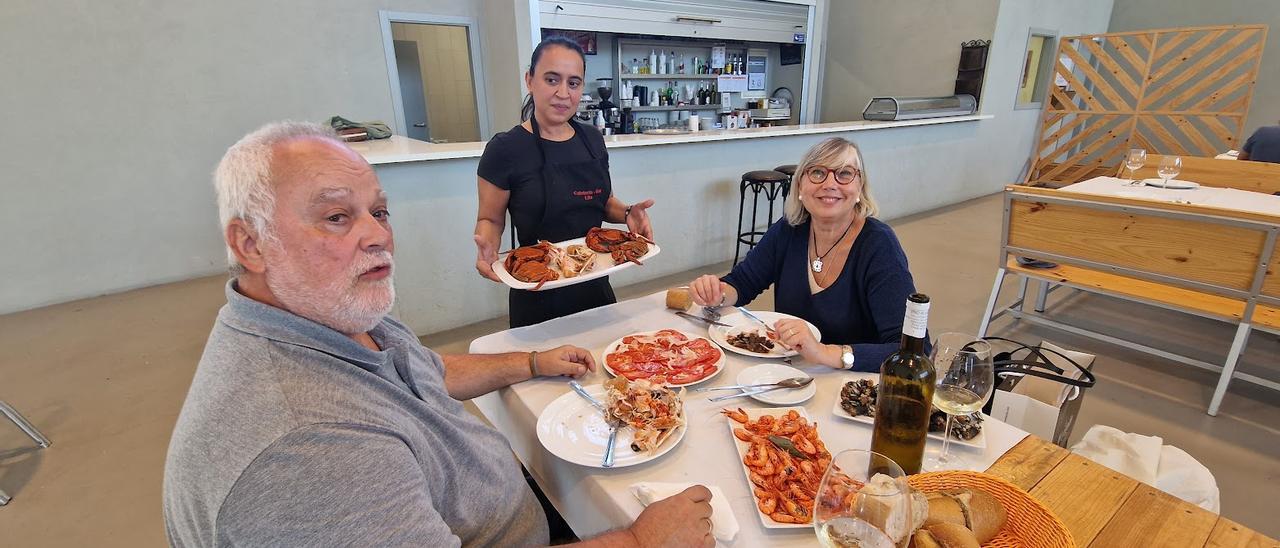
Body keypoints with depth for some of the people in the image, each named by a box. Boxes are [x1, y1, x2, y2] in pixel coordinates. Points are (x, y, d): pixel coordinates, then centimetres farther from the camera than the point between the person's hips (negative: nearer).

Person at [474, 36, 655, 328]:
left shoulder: (592, 139, 2)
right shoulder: (505, 149, -13)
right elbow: (490, 219, -5)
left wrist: (626, 213, -7)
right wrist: (487, 247, -27)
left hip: (596, 288, 5)